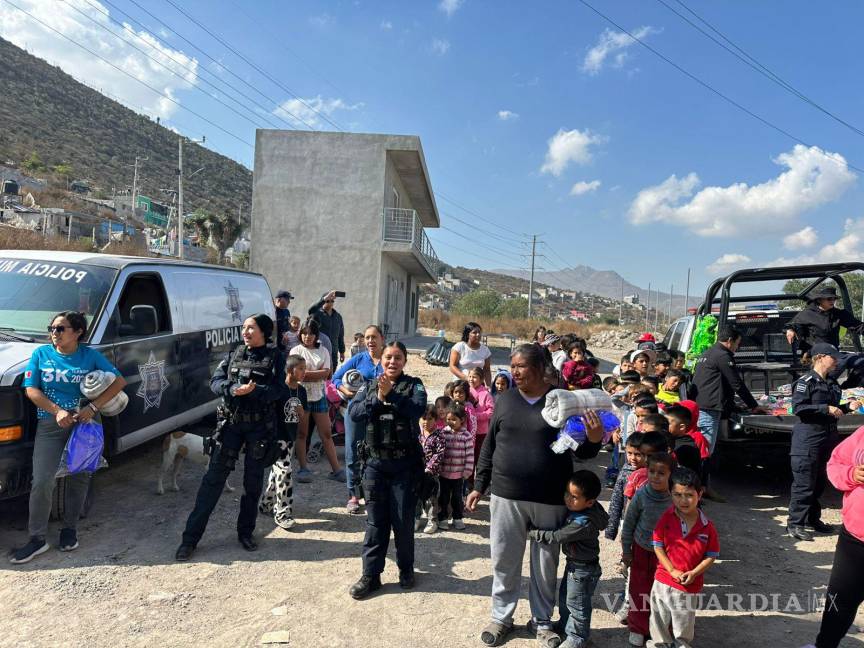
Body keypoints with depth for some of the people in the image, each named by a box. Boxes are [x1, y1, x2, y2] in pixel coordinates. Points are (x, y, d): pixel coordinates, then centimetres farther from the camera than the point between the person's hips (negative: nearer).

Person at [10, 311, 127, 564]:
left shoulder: (90, 355, 0)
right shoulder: (42, 353, 2)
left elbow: (119, 381, -4)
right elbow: (31, 389, -2)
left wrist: (93, 407, -15)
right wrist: (57, 411, -16)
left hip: (84, 423, 0)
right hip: (50, 425, 0)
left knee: (79, 478, 7)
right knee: (42, 481, -7)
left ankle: (70, 529, 24)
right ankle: (37, 539, 4)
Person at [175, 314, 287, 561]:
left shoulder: (275, 357, -3)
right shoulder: (235, 354, 7)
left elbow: (279, 390, -13)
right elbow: (215, 381, -1)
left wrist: (252, 391, -26)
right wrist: (234, 389, -20)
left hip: (260, 426, -2)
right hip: (232, 422, 2)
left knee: (253, 481, 8)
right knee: (214, 478, 1)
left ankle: (246, 532, 26)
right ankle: (190, 537, 8)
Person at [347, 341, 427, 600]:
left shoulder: (414, 385, -2)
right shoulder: (369, 386, 7)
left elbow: (417, 410, -20)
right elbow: (354, 413, -7)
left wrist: (391, 394, -26)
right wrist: (377, 398, -20)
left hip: (405, 463, -2)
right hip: (375, 462, 2)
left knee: (403, 520, 8)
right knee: (375, 521, 9)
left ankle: (406, 569, 30)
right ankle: (370, 575, 20)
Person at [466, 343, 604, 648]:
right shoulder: (504, 400, 1)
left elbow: (581, 452, -1)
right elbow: (489, 447, 8)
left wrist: (595, 440, -23)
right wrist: (479, 486, 8)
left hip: (550, 500, -1)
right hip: (506, 496, 2)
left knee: (546, 564, 14)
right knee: (504, 561, 13)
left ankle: (542, 622, 35)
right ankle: (501, 617, 34)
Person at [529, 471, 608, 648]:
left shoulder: (583, 523, -35)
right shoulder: (576, 509, -9)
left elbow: (556, 537, -30)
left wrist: (531, 532, -23)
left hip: (583, 570, -9)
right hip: (573, 564, 9)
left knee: (576, 604, 12)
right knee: (564, 598, 25)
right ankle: (565, 627, 46)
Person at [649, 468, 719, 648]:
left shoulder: (707, 527, -11)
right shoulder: (666, 519, -12)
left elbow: (711, 555, -3)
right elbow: (658, 546, -8)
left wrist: (694, 573, -15)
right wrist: (673, 571, -16)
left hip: (690, 586, 0)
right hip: (663, 580, 1)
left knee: (684, 625, 18)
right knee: (660, 621, 18)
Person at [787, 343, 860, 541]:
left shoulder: (832, 383, 14)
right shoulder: (806, 381, -11)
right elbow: (798, 408, -19)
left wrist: (848, 407, 7)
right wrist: (826, 409, -21)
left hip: (828, 438, 8)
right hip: (808, 439, -8)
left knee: (820, 482, 14)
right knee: (804, 483, -5)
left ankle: (813, 519, 26)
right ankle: (795, 523, 3)